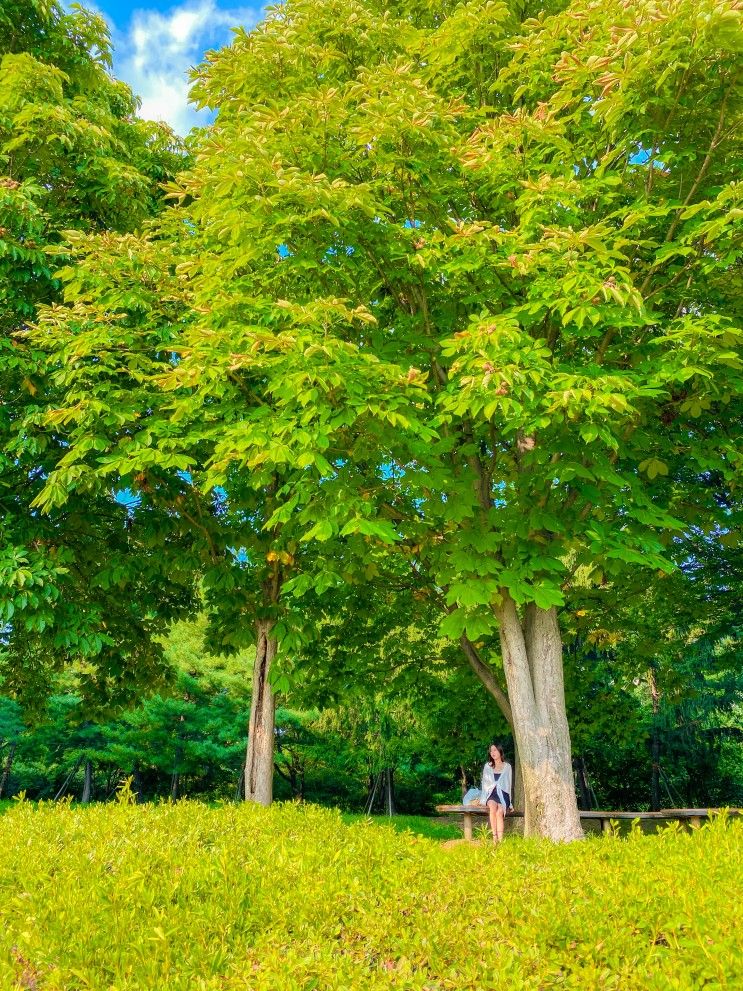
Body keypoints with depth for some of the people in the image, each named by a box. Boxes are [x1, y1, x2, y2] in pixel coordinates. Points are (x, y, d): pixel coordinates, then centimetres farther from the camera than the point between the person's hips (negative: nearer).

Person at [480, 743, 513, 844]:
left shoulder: (507, 767, 14)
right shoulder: (487, 766, 20)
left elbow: (509, 784, 11)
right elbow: (485, 783, 17)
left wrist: (507, 801, 0)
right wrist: (484, 798, 4)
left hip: (503, 794, -1)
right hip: (491, 794, 1)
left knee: (499, 812, -31)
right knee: (493, 806, -33)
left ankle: (500, 839, -38)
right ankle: (494, 836, -34)